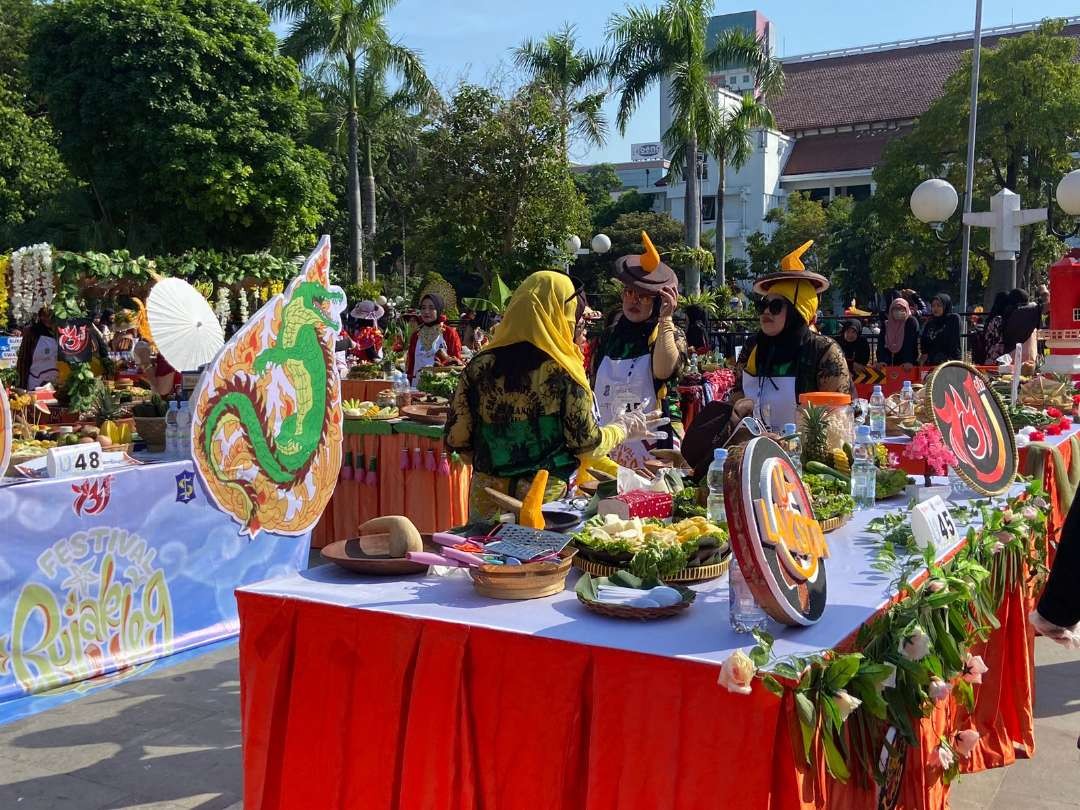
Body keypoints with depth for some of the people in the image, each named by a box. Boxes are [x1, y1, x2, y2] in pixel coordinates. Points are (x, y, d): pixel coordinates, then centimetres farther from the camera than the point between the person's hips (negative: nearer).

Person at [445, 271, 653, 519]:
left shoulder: (480, 366, -4)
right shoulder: (563, 374, -12)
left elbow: (455, 438, -2)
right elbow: (587, 446, -8)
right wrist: (623, 428, 11)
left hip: (487, 500, 3)